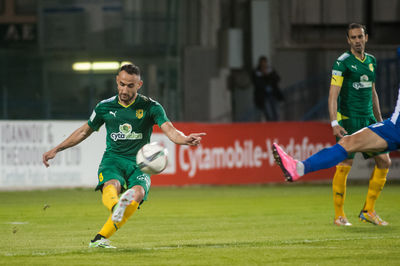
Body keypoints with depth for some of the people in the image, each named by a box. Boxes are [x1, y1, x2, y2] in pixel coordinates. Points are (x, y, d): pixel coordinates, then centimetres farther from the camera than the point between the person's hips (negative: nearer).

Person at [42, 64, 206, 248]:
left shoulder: (151, 107, 2)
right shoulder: (105, 107, 8)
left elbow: (170, 131, -10)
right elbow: (84, 131, 22)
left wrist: (185, 139, -33)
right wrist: (56, 149, 20)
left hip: (138, 163, -1)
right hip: (113, 159, 1)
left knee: (138, 193, -33)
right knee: (111, 186, -35)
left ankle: (100, 239, -37)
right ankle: (116, 207, -70)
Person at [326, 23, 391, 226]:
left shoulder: (371, 61, 13)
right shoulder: (342, 62, -9)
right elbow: (333, 94, -15)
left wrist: (380, 121, 24)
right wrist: (334, 123, -25)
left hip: (368, 120, 7)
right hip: (348, 119, -7)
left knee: (384, 162, 1)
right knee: (344, 166, -9)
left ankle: (368, 211, 10)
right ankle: (339, 215, 2)